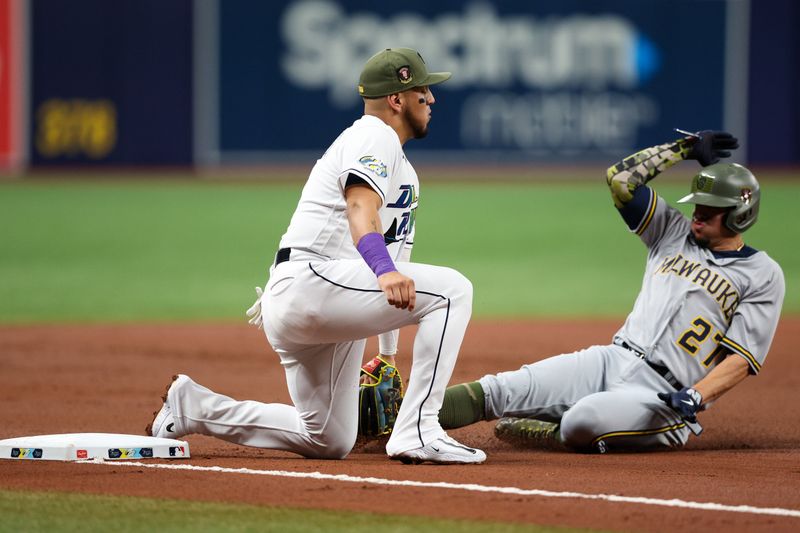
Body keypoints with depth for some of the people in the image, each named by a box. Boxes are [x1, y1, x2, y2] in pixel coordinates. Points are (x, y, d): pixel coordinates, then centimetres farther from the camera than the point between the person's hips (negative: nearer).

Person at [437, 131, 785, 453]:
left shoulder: (762, 275, 1)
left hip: (664, 394, -6)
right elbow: (621, 178, 12)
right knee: (498, 390, -15)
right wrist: (687, 148, 13)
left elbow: (741, 359, -6)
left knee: (584, 421, -37)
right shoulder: (675, 234, 18)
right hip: (612, 360, 6)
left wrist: (696, 397, -22)